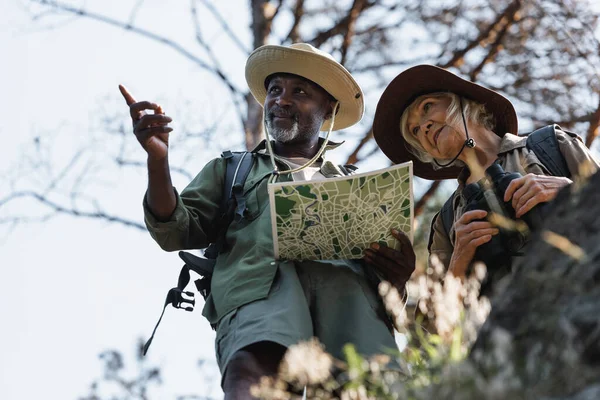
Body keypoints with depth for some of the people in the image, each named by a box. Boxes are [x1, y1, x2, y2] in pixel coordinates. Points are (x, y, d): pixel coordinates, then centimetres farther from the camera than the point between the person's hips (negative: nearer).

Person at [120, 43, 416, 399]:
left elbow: (387, 272, 26)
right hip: (263, 283, -1)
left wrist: (398, 274, 0)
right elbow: (177, 233, 19)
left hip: (348, 287, 2)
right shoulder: (231, 169, 34)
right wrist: (158, 160, 1)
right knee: (252, 370, -40)